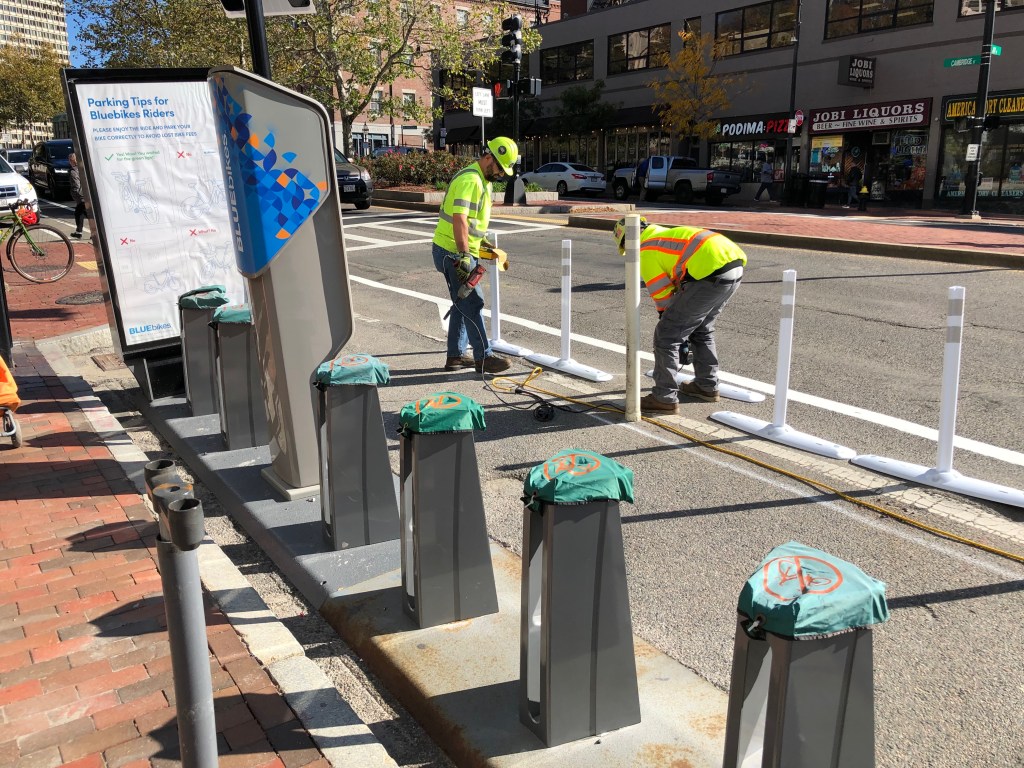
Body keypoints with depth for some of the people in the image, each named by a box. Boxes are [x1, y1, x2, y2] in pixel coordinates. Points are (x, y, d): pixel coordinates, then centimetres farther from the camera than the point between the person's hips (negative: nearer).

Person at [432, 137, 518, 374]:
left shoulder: (483, 180, 14)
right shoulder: (470, 180, -20)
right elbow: (459, 218, -30)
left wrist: (480, 240, 27)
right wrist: (464, 255, -34)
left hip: (461, 252, 10)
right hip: (453, 253, -10)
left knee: (463, 303, 14)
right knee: (473, 303, -5)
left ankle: (456, 356, 22)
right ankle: (484, 358, 2)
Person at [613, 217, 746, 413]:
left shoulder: (645, 251, 5)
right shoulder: (667, 235, 32)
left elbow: (663, 297, 4)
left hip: (711, 273, -9)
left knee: (666, 336, 1)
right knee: (702, 330, 28)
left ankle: (664, 398, 5)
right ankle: (707, 386, 38)